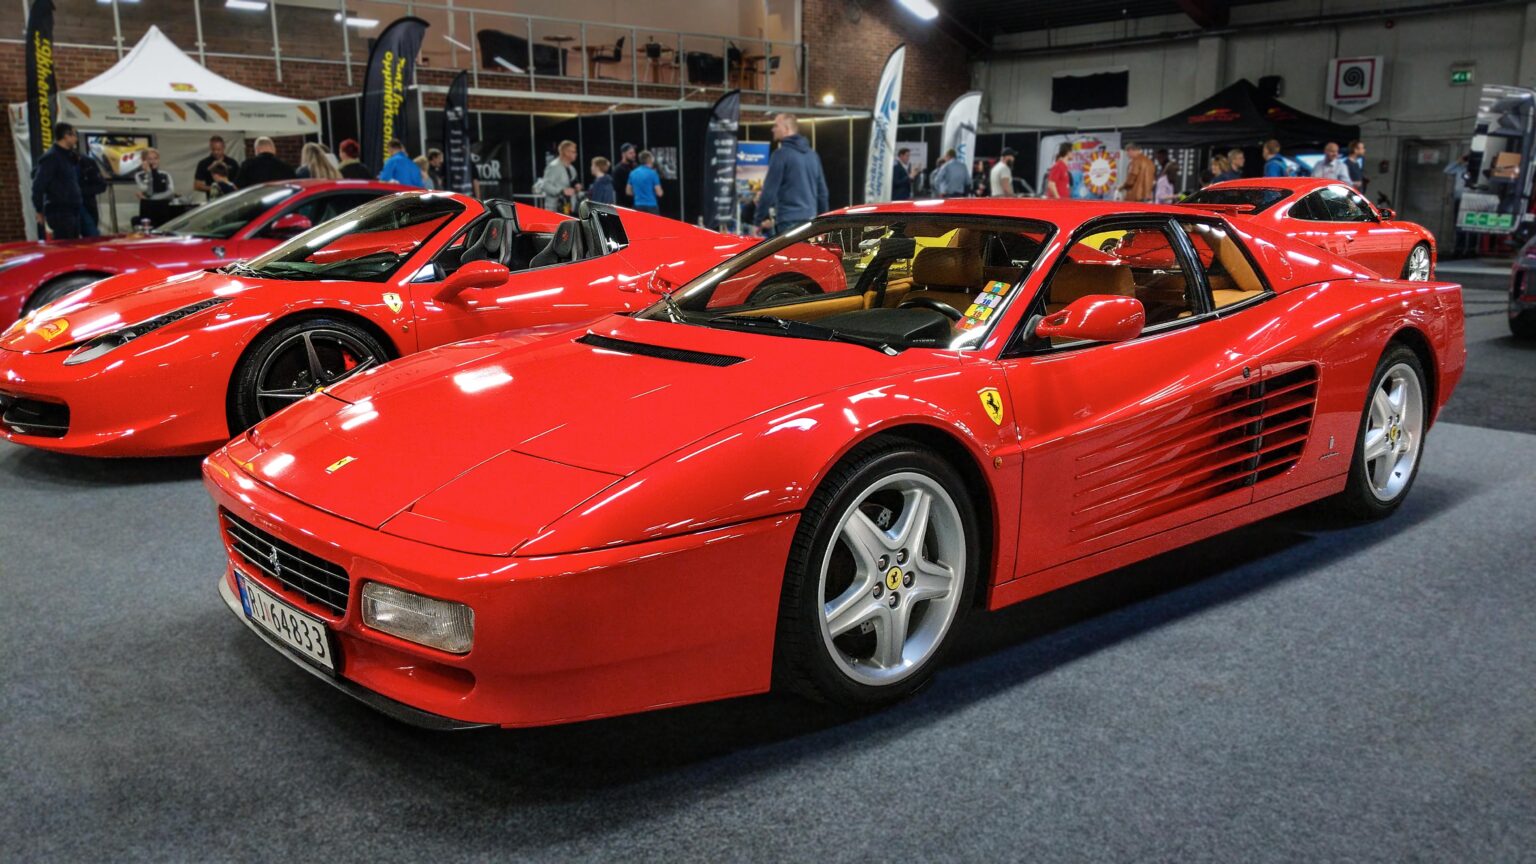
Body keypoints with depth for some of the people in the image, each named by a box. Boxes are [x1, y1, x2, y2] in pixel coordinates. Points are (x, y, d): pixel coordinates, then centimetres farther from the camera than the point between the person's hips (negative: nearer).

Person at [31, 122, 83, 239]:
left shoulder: (68, 157, 17)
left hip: (72, 211, 9)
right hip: (60, 212, -9)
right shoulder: (51, 157, -11)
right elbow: (38, 186, -14)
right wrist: (39, 211, -12)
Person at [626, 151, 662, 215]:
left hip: (638, 206, 6)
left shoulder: (633, 173, 8)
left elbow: (628, 191, 14)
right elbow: (659, 193, -8)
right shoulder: (652, 173, -9)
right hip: (651, 206, -6)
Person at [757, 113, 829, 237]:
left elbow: (769, 190, -11)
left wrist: (761, 218, -3)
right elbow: (822, 190, 17)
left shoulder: (781, 154, -8)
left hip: (788, 222, -7)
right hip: (811, 220, 7)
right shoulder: (812, 155, 14)